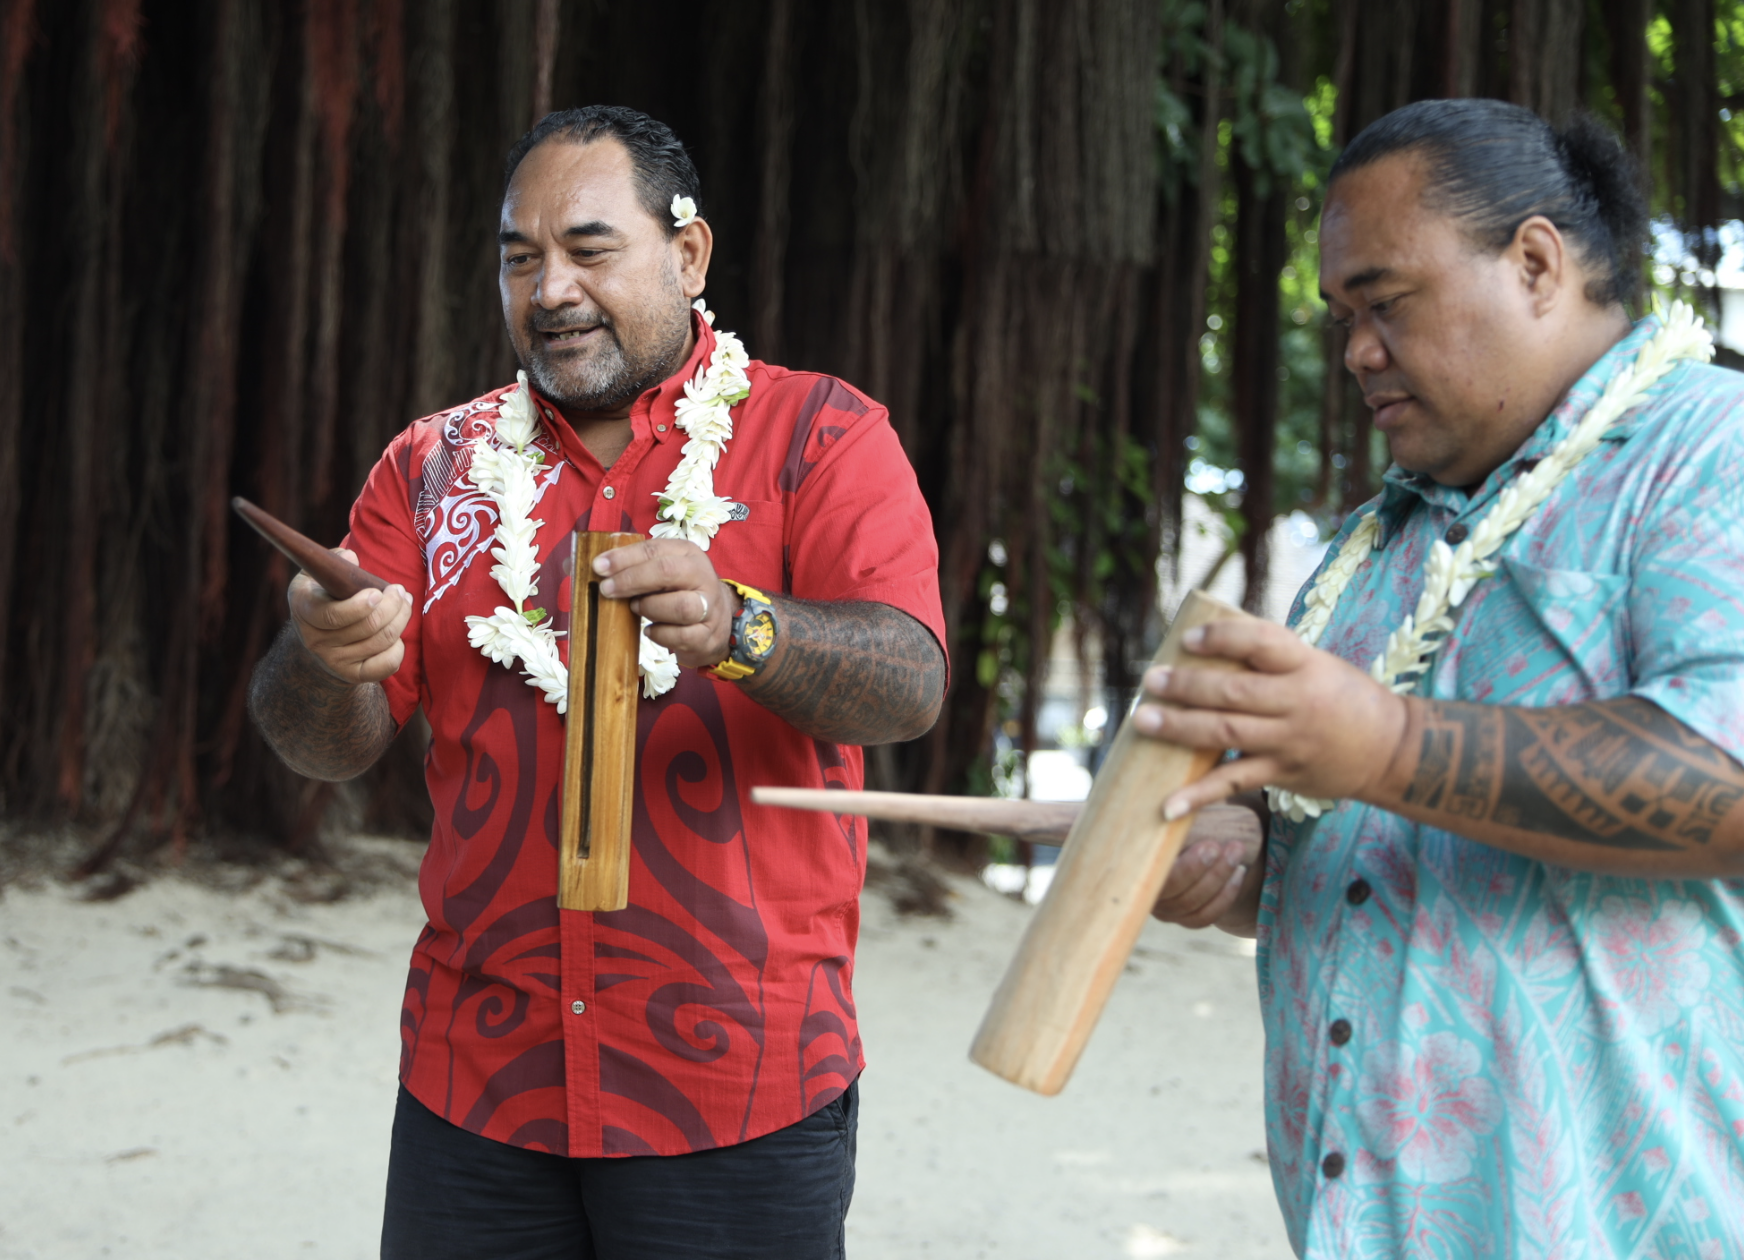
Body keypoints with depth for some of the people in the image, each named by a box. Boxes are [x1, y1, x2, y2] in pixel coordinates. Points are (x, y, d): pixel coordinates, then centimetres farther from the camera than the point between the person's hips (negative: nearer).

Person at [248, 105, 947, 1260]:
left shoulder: (820, 437, -1)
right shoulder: (437, 465, 10)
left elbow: (911, 687, -16)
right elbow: (329, 748, 4)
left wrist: (735, 631, -36)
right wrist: (327, 659, -20)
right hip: (478, 1076, 3)